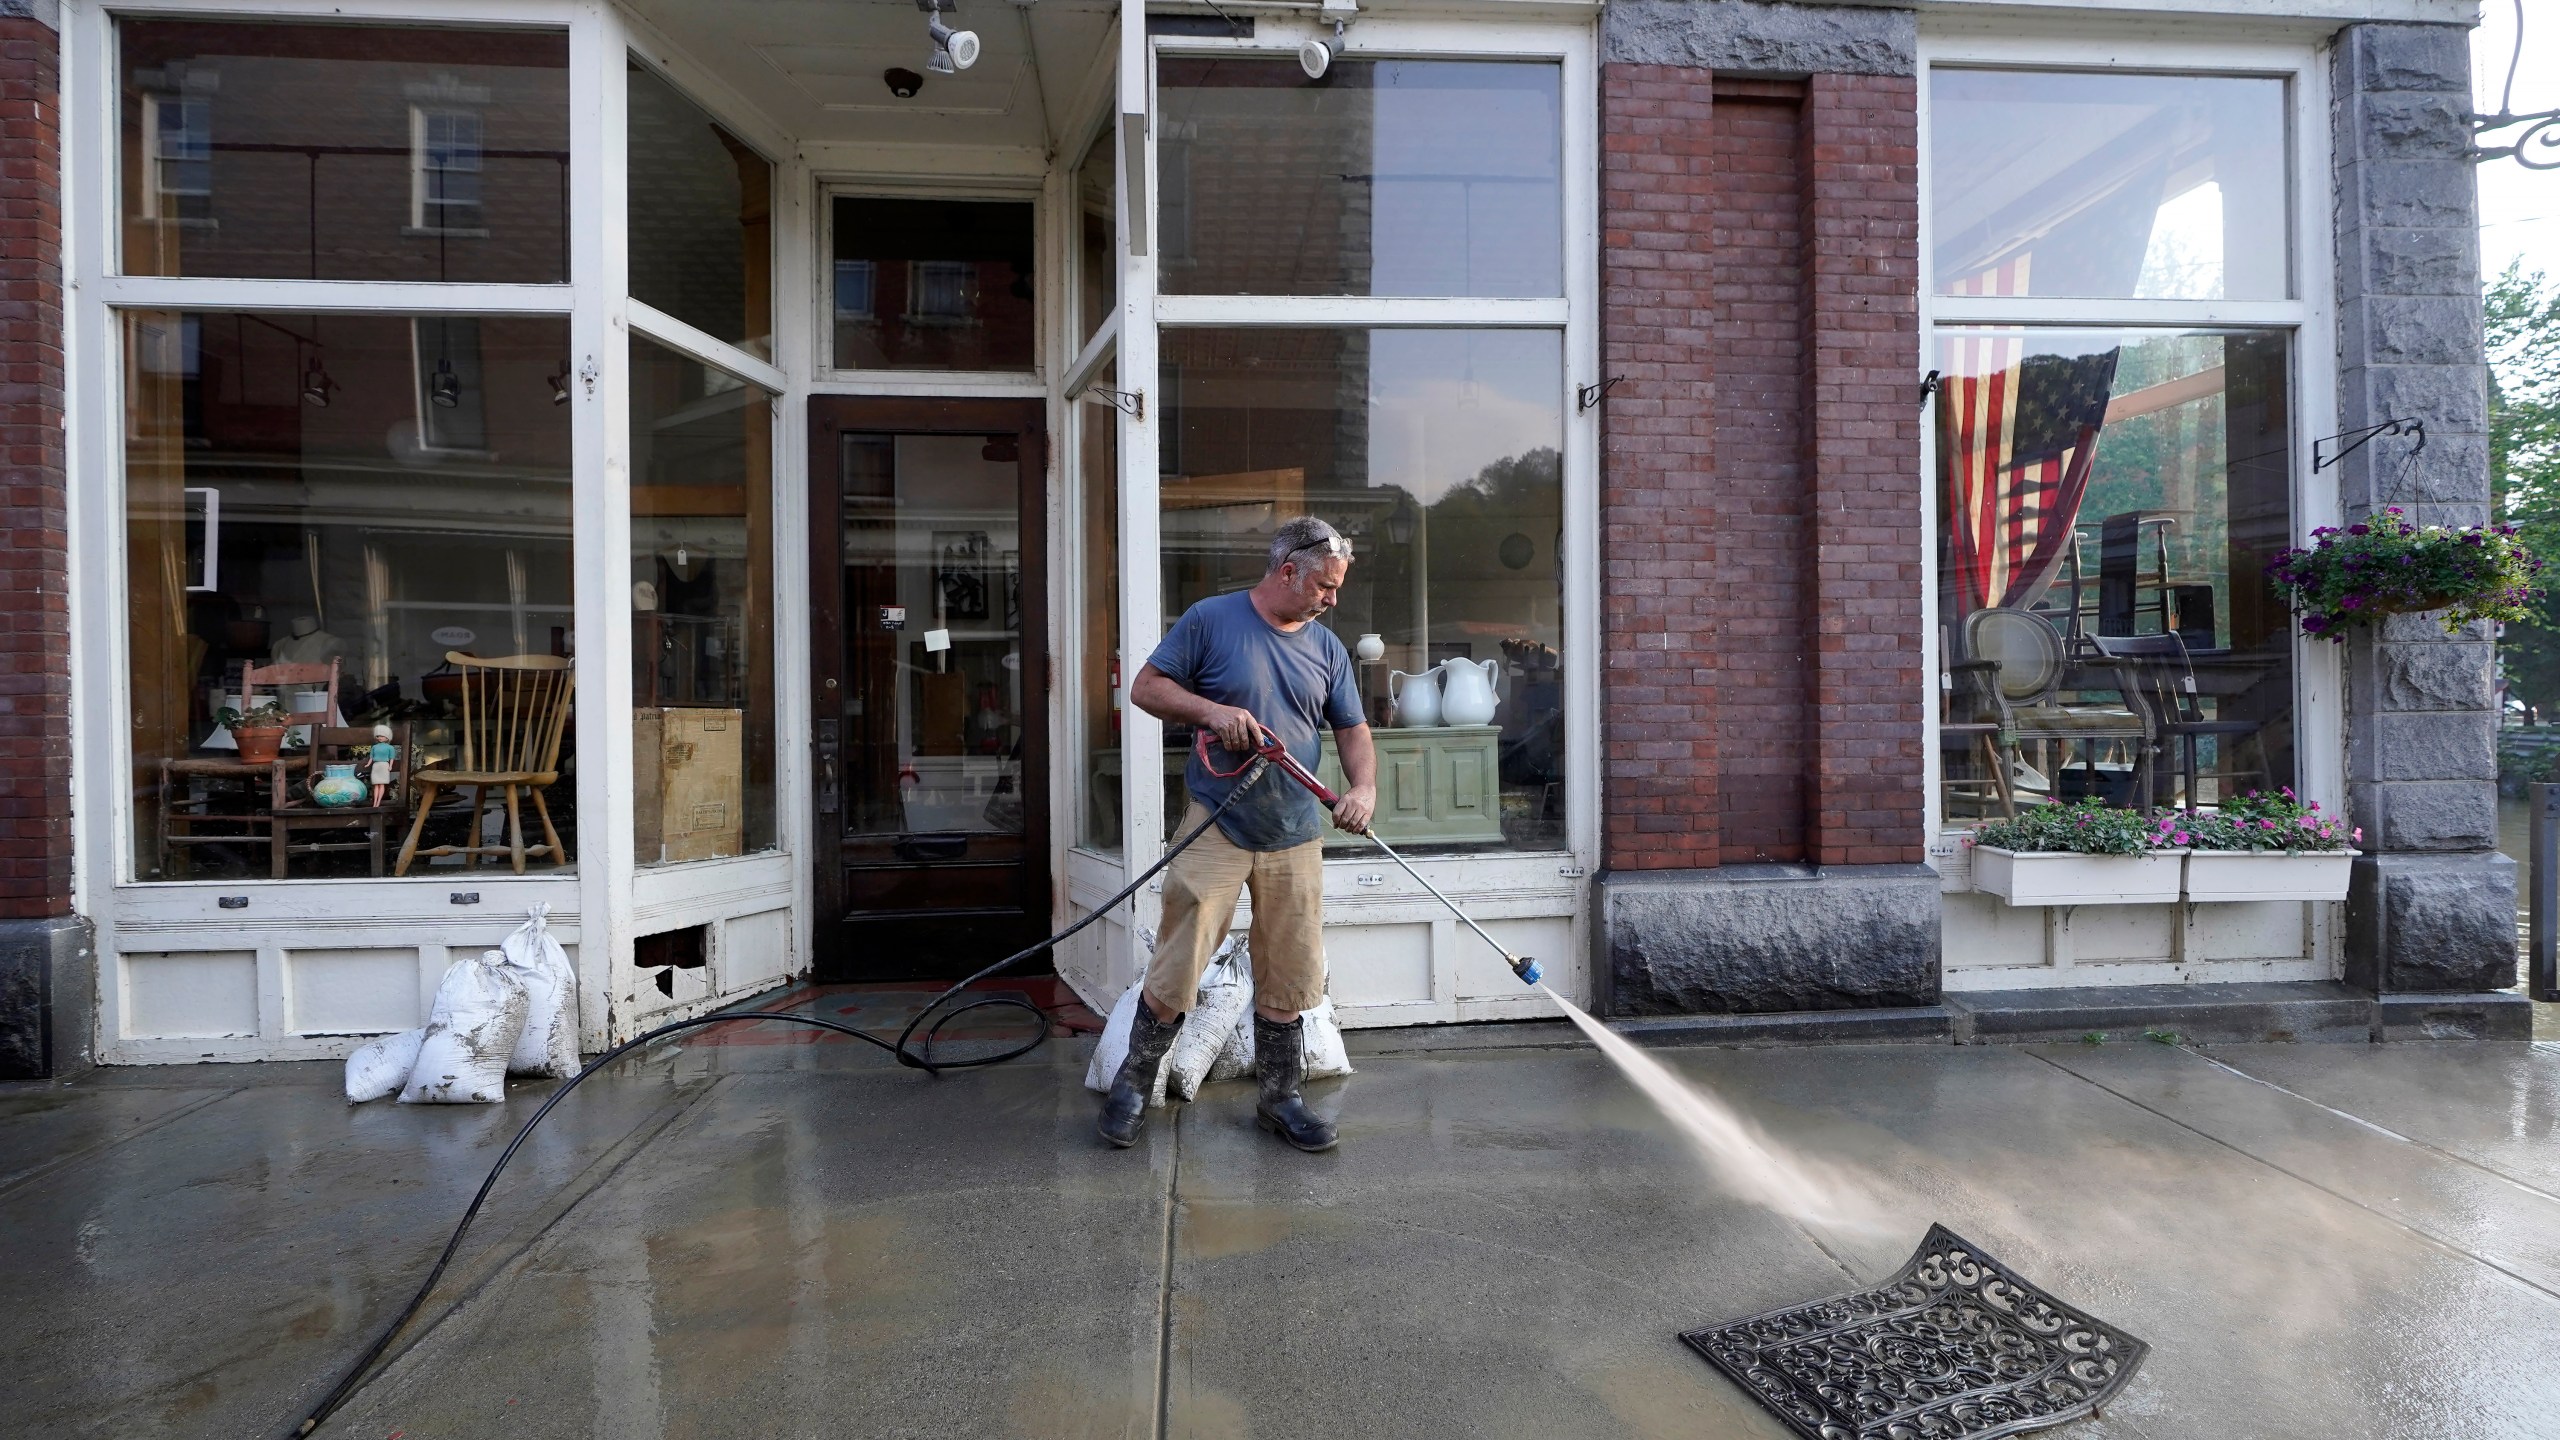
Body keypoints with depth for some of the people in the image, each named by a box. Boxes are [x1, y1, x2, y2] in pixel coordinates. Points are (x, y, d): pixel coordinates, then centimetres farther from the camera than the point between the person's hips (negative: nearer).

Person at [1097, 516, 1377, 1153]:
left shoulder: (1328, 648, 10)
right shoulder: (1210, 620, -3)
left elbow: (1353, 731, 12)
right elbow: (1146, 687, -2)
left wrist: (1364, 788, -7)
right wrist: (1212, 711, -17)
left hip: (1295, 836, 4)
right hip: (1216, 826, -4)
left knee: (1289, 975, 10)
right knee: (1177, 966, -2)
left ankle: (1279, 1099, 27)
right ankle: (1133, 1082, 20)